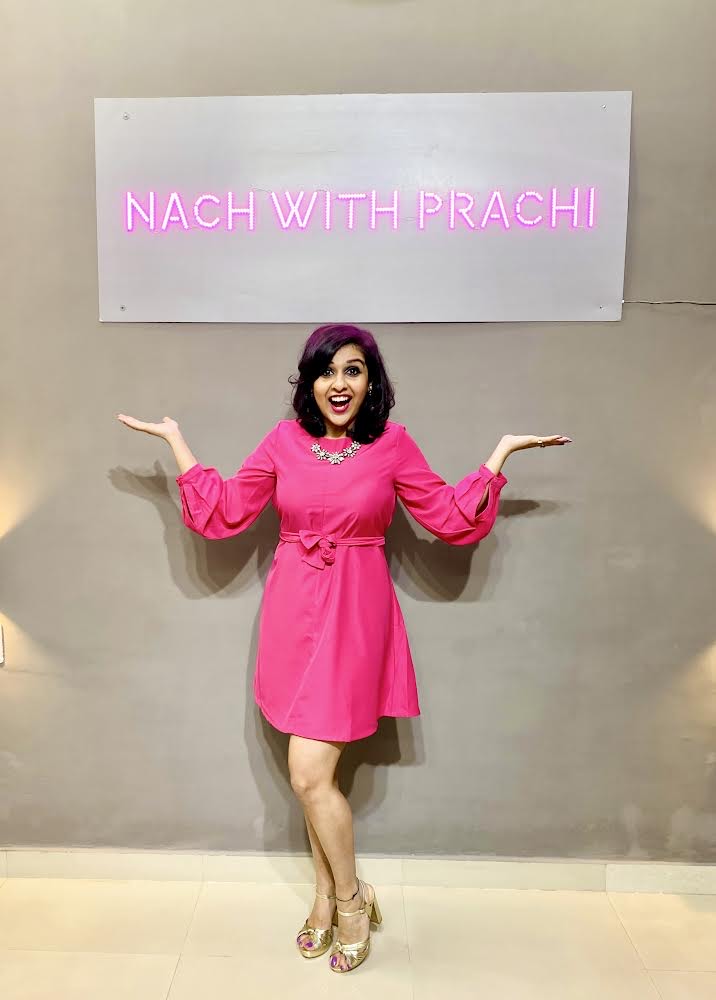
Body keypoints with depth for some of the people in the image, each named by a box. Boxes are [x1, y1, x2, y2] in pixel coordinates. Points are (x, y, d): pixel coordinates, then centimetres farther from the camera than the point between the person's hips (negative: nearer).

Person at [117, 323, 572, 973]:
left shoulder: (394, 445, -3)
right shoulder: (284, 441, 2)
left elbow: (452, 518, 1)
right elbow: (222, 512, 7)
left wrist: (501, 453, -1)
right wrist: (175, 440, 8)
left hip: (354, 615, -3)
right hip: (293, 614, 3)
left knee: (310, 774, -4)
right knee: (317, 773, 14)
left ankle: (352, 897, 24)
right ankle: (328, 897, 37)